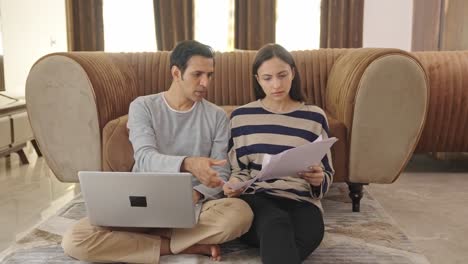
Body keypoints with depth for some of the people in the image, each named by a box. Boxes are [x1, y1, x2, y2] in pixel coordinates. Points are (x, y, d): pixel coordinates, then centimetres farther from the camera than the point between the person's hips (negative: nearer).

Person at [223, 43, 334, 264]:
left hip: (301, 201, 1)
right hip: (255, 197, 0)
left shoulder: (314, 116, 10)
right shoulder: (241, 116, 11)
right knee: (277, 225, -37)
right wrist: (234, 183, -8)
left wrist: (318, 180, -11)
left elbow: (326, 173, 13)